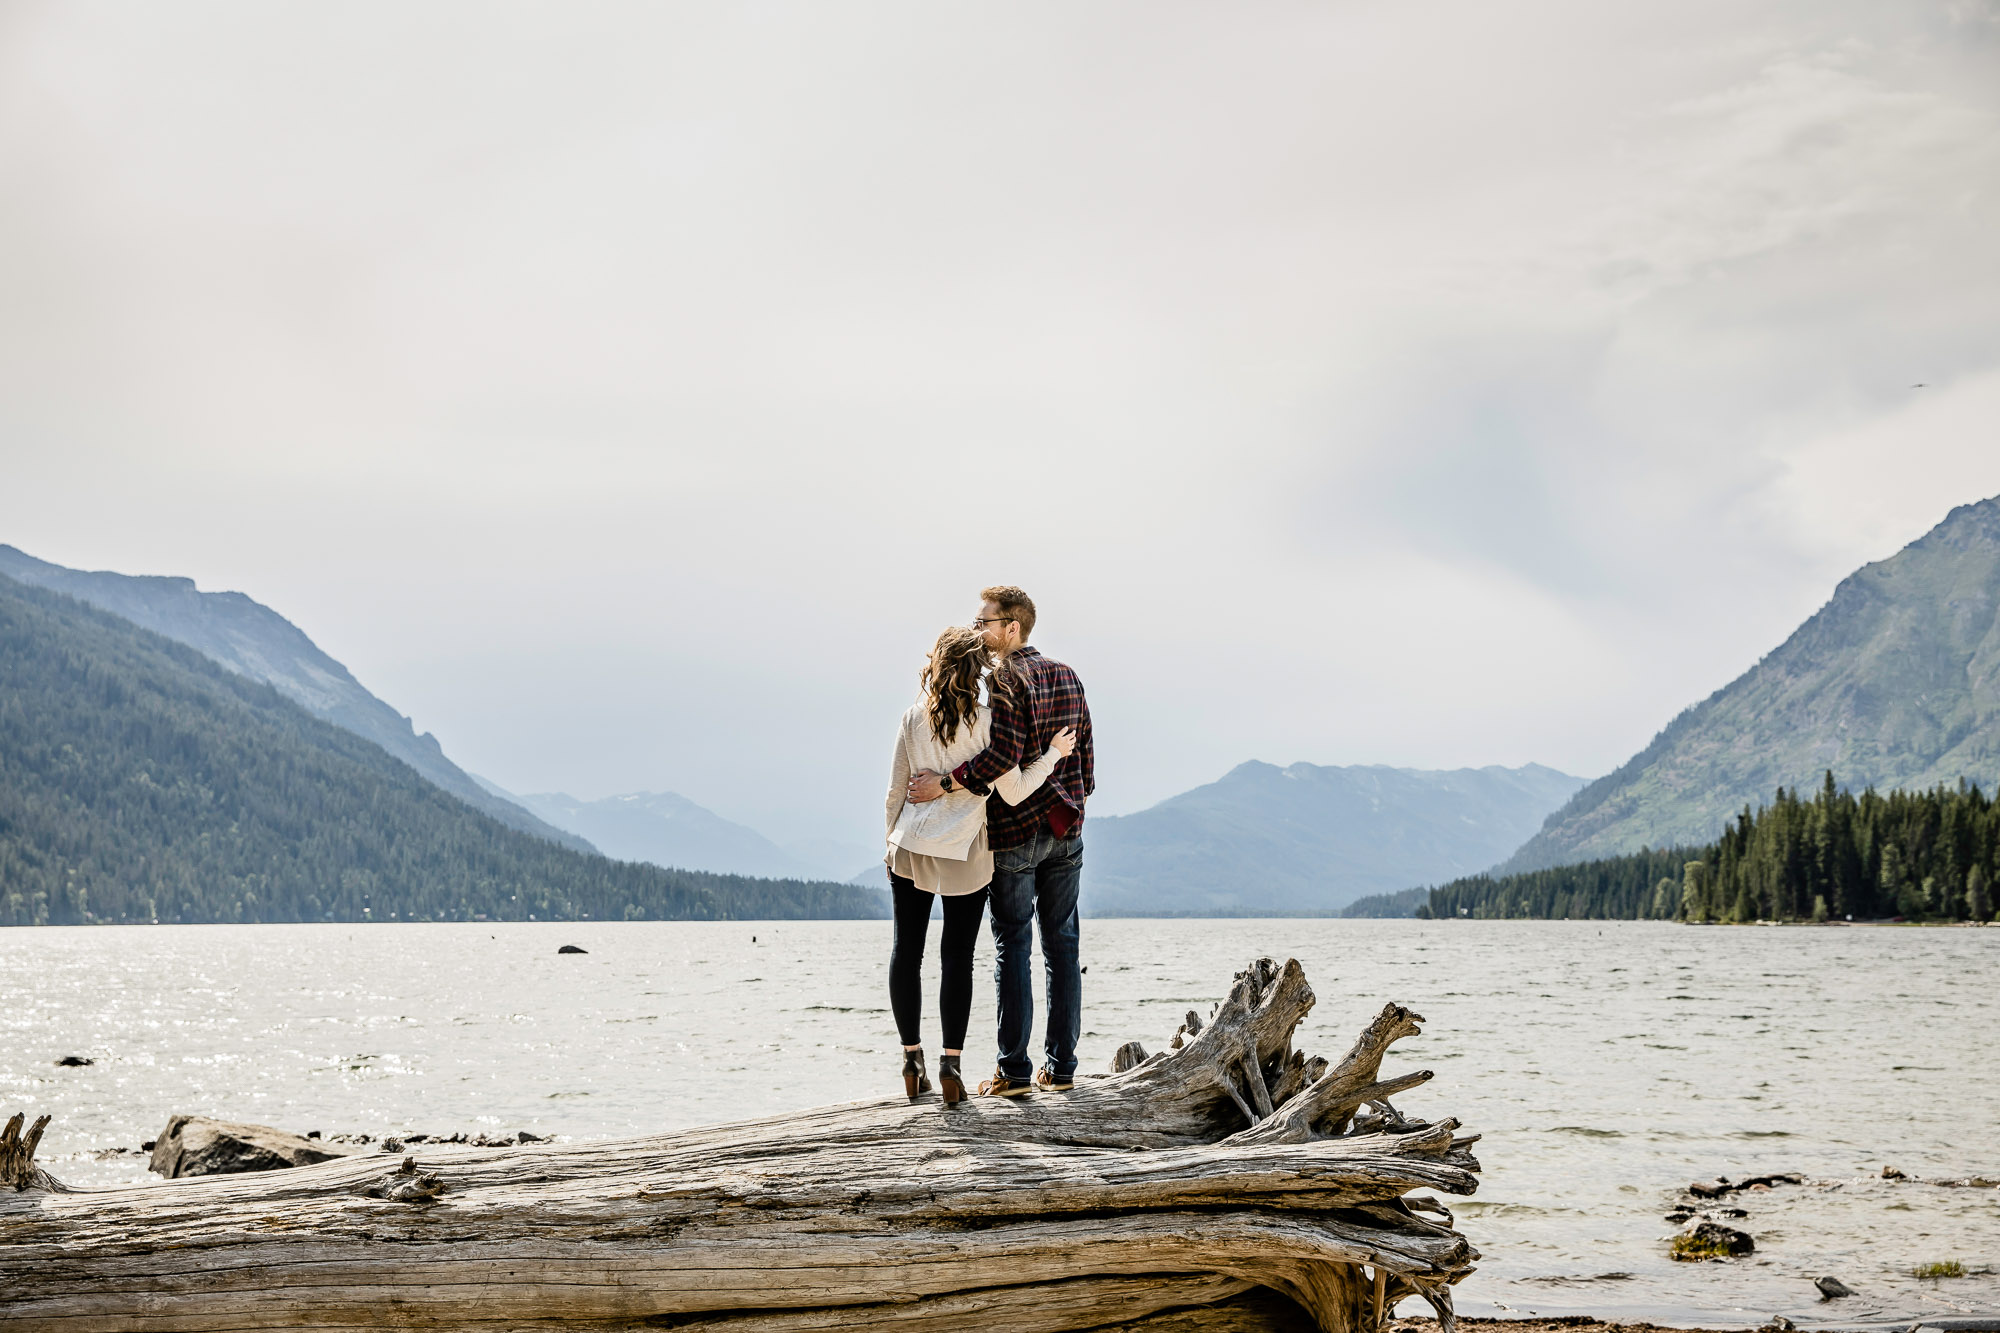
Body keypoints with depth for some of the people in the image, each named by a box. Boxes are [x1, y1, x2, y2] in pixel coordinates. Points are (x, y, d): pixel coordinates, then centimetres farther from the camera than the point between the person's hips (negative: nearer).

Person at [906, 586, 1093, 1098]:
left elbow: (1005, 752, -25)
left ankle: (1014, 1070, -1)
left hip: (1014, 830, -7)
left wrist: (945, 783, -21)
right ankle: (1062, 1066, 11)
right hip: (1066, 828, 7)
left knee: (1012, 946, -1)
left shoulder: (1003, 679, -12)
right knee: (1062, 945, 9)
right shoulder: (1067, 677, 11)